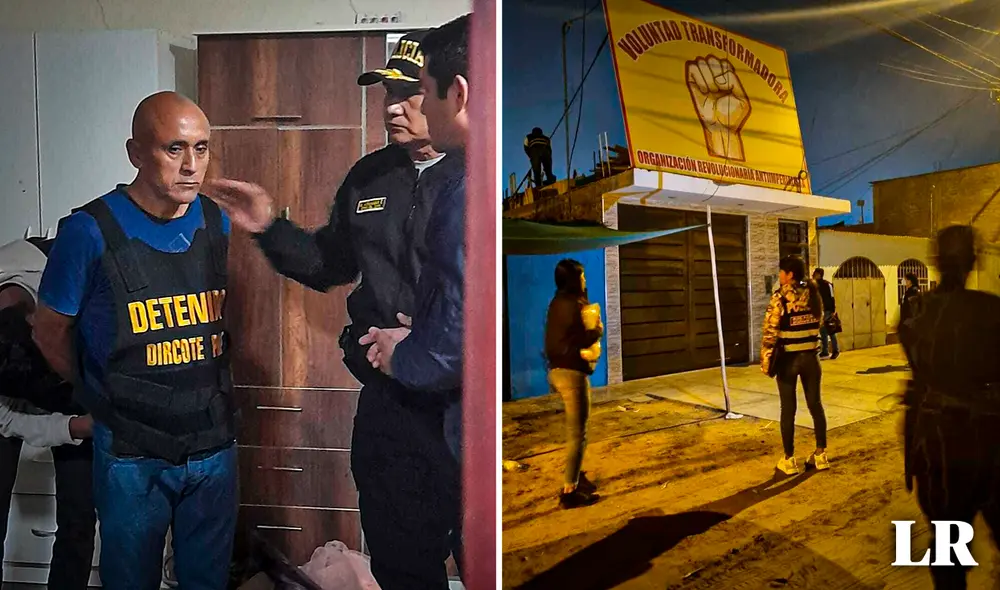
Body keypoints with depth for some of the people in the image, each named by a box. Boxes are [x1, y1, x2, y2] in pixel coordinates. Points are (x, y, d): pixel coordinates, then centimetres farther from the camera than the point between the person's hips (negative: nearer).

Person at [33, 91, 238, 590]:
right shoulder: (90, 232, -14)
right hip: (132, 455, -3)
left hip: (214, 444, 3)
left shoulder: (218, 225, -2)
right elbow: (51, 332, 0)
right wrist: (103, 399, 11)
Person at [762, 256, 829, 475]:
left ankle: (789, 460, 9)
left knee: (788, 409, 3)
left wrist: (766, 360, -7)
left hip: (788, 359, -5)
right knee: (815, 404, 13)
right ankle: (821, 454, 21)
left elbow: (770, 332, -15)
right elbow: (818, 323, 11)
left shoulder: (780, 297, -14)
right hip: (810, 357, 5)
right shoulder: (814, 294, 3)